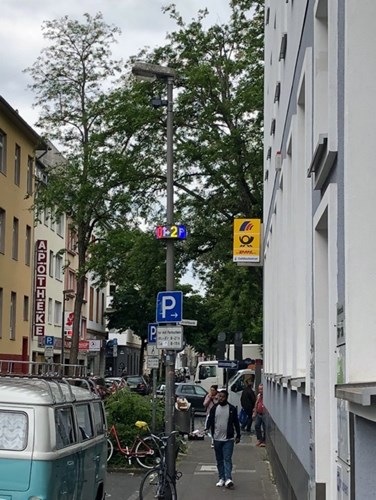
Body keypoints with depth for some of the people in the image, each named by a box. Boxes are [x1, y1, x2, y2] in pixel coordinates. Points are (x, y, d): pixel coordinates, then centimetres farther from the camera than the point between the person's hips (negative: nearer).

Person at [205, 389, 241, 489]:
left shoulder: (232, 409, 1)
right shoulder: (214, 408, 6)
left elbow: (236, 423, 6)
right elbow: (210, 420, 6)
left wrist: (238, 436, 5)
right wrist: (206, 428, -14)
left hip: (228, 439, -3)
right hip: (217, 438, 3)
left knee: (227, 459, -10)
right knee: (219, 460, 9)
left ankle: (228, 479, -16)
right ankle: (221, 478, 15)